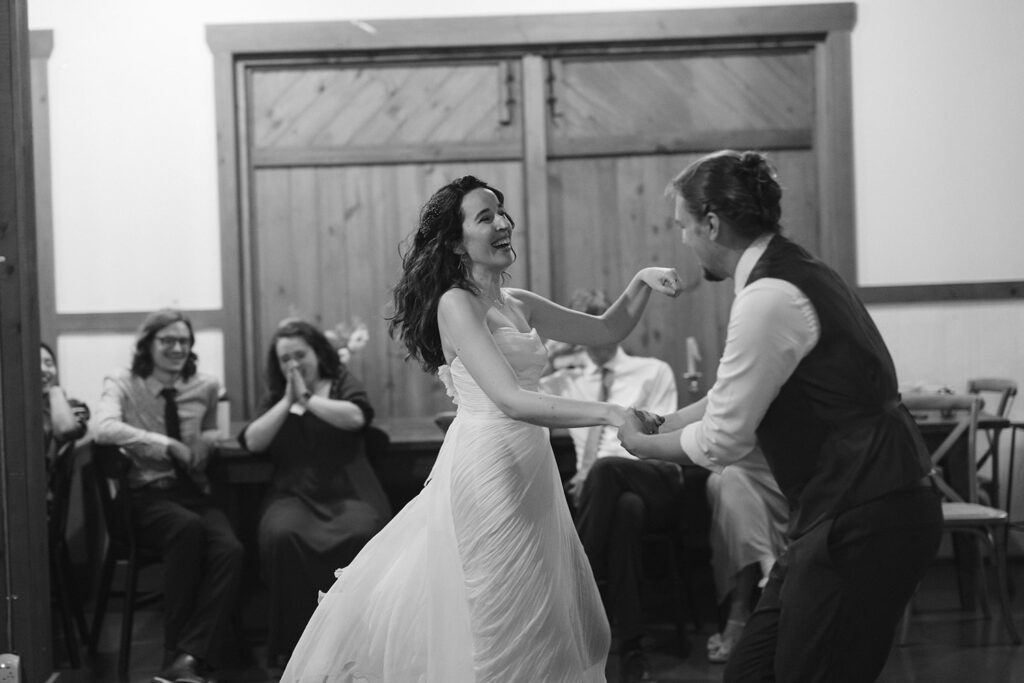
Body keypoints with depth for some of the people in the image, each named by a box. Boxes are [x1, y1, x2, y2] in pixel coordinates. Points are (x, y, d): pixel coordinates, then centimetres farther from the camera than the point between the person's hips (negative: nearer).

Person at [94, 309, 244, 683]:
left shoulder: (205, 387, 11)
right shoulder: (123, 384, 1)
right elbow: (104, 429, -20)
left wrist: (206, 442, 4)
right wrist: (168, 445, -22)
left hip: (195, 493, 4)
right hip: (147, 496, -3)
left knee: (229, 549, -29)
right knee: (188, 527, -37)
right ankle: (175, 651, -27)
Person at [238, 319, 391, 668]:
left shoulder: (342, 383, 12)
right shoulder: (275, 397, 20)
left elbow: (355, 417, -10)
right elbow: (252, 442, 4)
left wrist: (307, 397, -5)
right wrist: (287, 400, 0)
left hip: (348, 492, -2)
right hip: (294, 494, 2)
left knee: (360, 535, -35)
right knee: (280, 535, -33)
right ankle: (297, 641, -21)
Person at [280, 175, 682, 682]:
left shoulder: (516, 304, 12)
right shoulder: (456, 303, -11)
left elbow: (606, 330, 20)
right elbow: (509, 399, -22)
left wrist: (642, 282, 3)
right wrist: (607, 413, -26)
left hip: (530, 469, 8)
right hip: (487, 465, -8)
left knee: (547, 619, 12)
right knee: (506, 626, -2)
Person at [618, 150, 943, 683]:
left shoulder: (770, 299, -19)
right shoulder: (795, 274, 12)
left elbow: (722, 440, -14)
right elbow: (731, 399, 22)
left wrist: (641, 444, 2)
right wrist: (658, 424, 21)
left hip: (862, 522, -10)